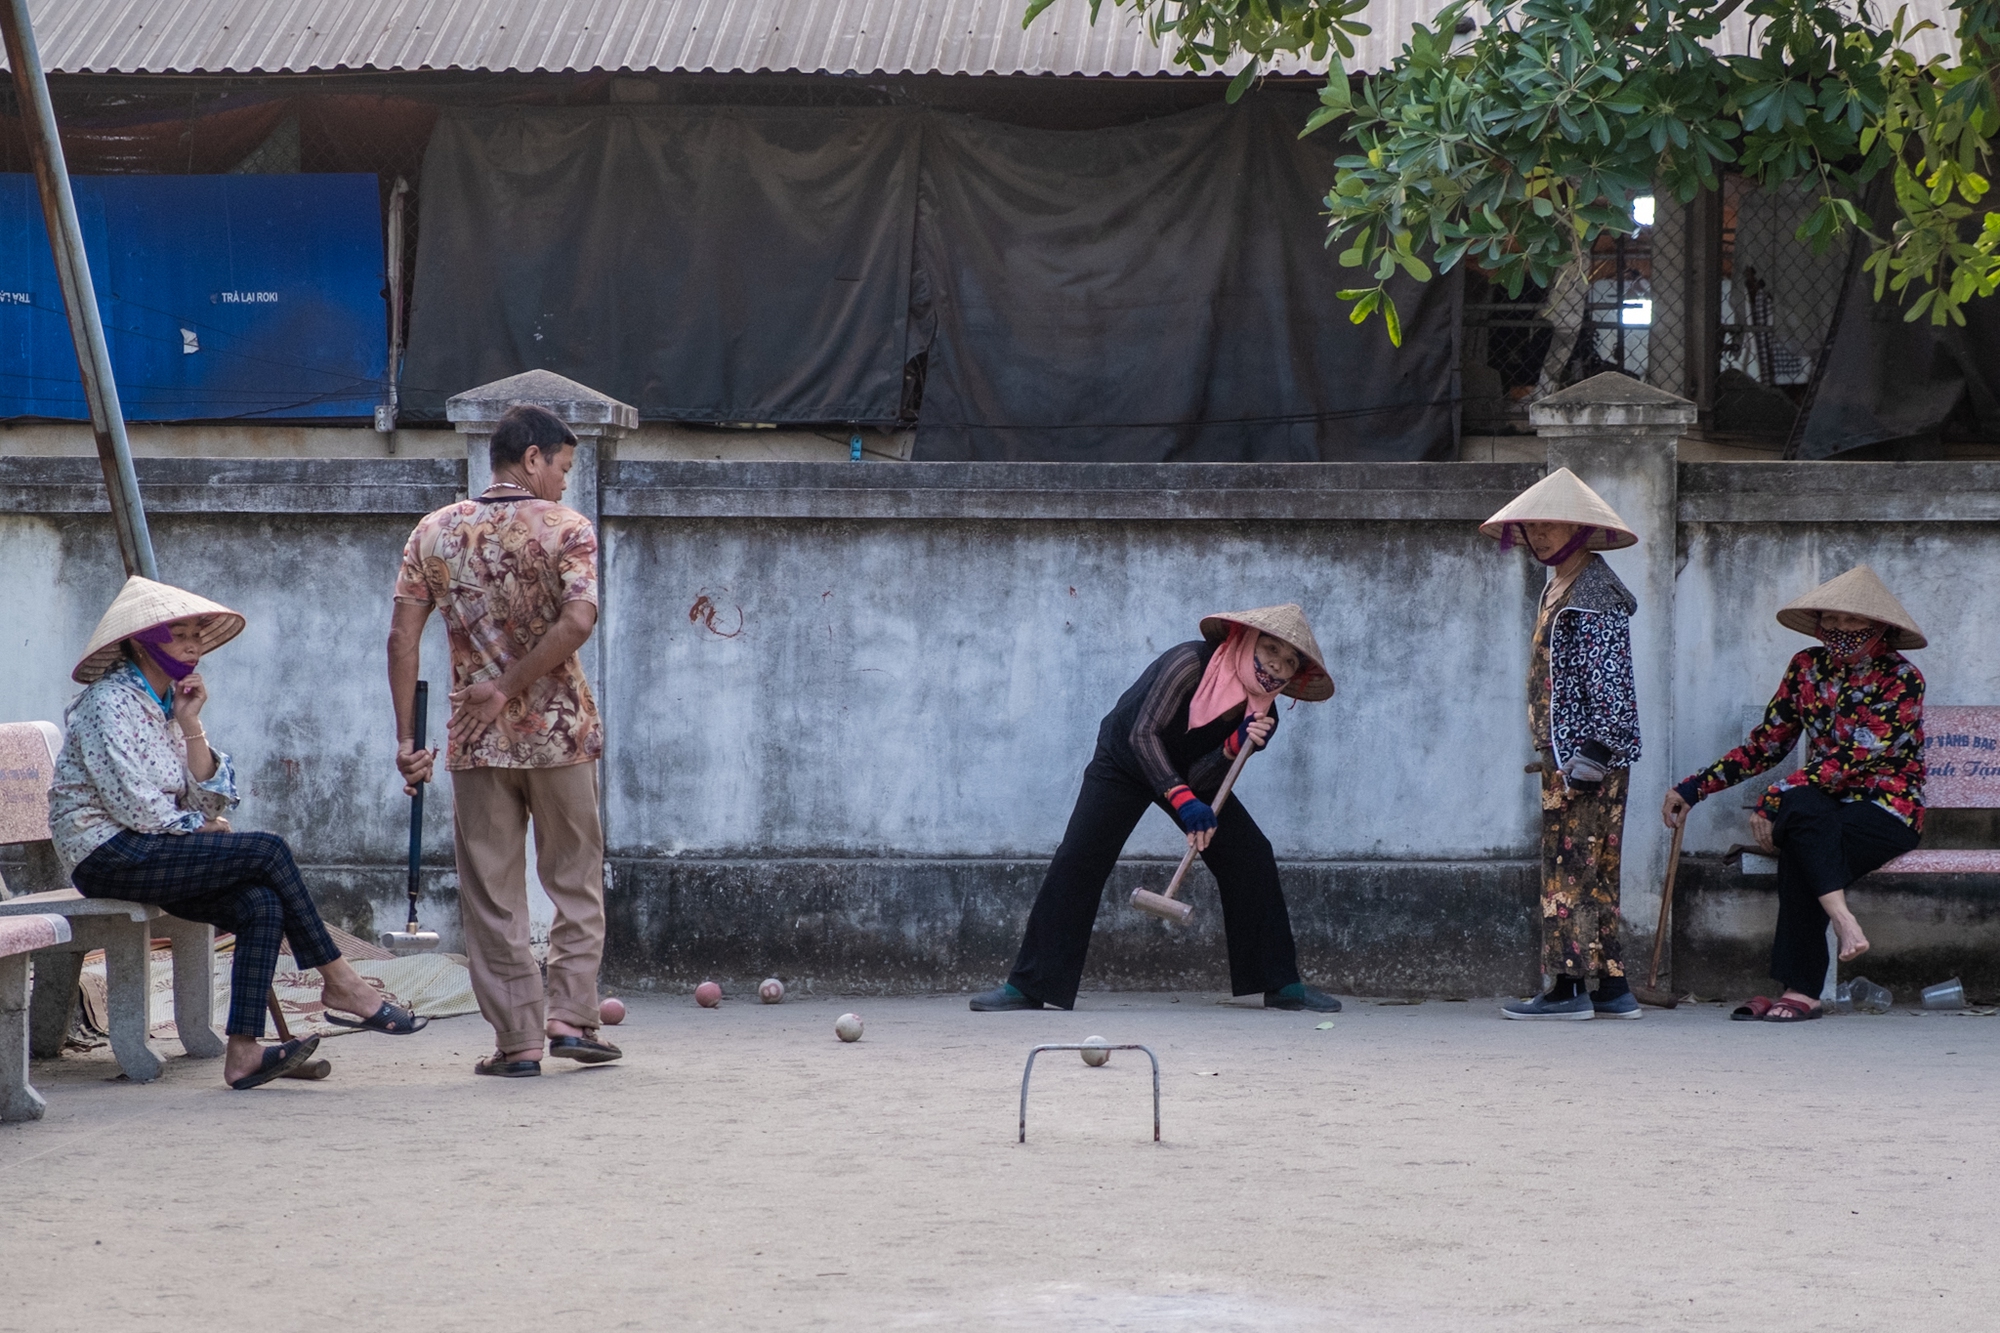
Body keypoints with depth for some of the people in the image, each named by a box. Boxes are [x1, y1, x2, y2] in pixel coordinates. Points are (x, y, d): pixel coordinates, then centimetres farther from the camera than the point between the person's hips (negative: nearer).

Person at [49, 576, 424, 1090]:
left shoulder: (169, 702, 17)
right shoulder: (109, 702, -9)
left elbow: (213, 802, 8)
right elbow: (136, 807, -17)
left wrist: (191, 728, -2)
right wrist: (199, 827, -2)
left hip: (151, 855, 8)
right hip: (109, 856, -8)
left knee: (263, 904, -19)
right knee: (267, 851, -20)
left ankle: (243, 1051, -29)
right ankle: (339, 983, -10)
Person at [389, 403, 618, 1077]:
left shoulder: (435, 531, 4)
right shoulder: (565, 529, -5)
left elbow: (403, 636, -1)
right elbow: (577, 621, -21)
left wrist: (406, 737, 2)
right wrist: (510, 687, -13)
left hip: (476, 742, 2)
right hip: (560, 733, -2)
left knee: (492, 895, 6)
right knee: (576, 880, 13)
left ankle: (518, 1038, 5)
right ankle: (570, 1015, 5)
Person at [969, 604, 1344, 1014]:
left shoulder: (1261, 714, -15)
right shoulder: (1192, 662, -32)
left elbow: (1200, 776, -20)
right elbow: (1144, 734, -38)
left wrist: (1235, 747, -40)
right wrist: (1183, 800, -47)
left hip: (1189, 775, 5)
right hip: (1125, 762, -5)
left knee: (1253, 858, -7)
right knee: (1077, 861, -19)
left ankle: (1282, 985, 1)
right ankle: (1025, 987, -16)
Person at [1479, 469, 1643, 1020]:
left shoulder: (1596, 596, -11)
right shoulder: (1558, 588, 18)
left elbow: (1610, 680, -18)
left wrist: (1594, 753, -23)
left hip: (1591, 752, -10)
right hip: (1565, 753, 10)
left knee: (1573, 866, -9)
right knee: (1590, 872, 9)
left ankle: (1570, 987, -8)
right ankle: (1611, 989, 11)